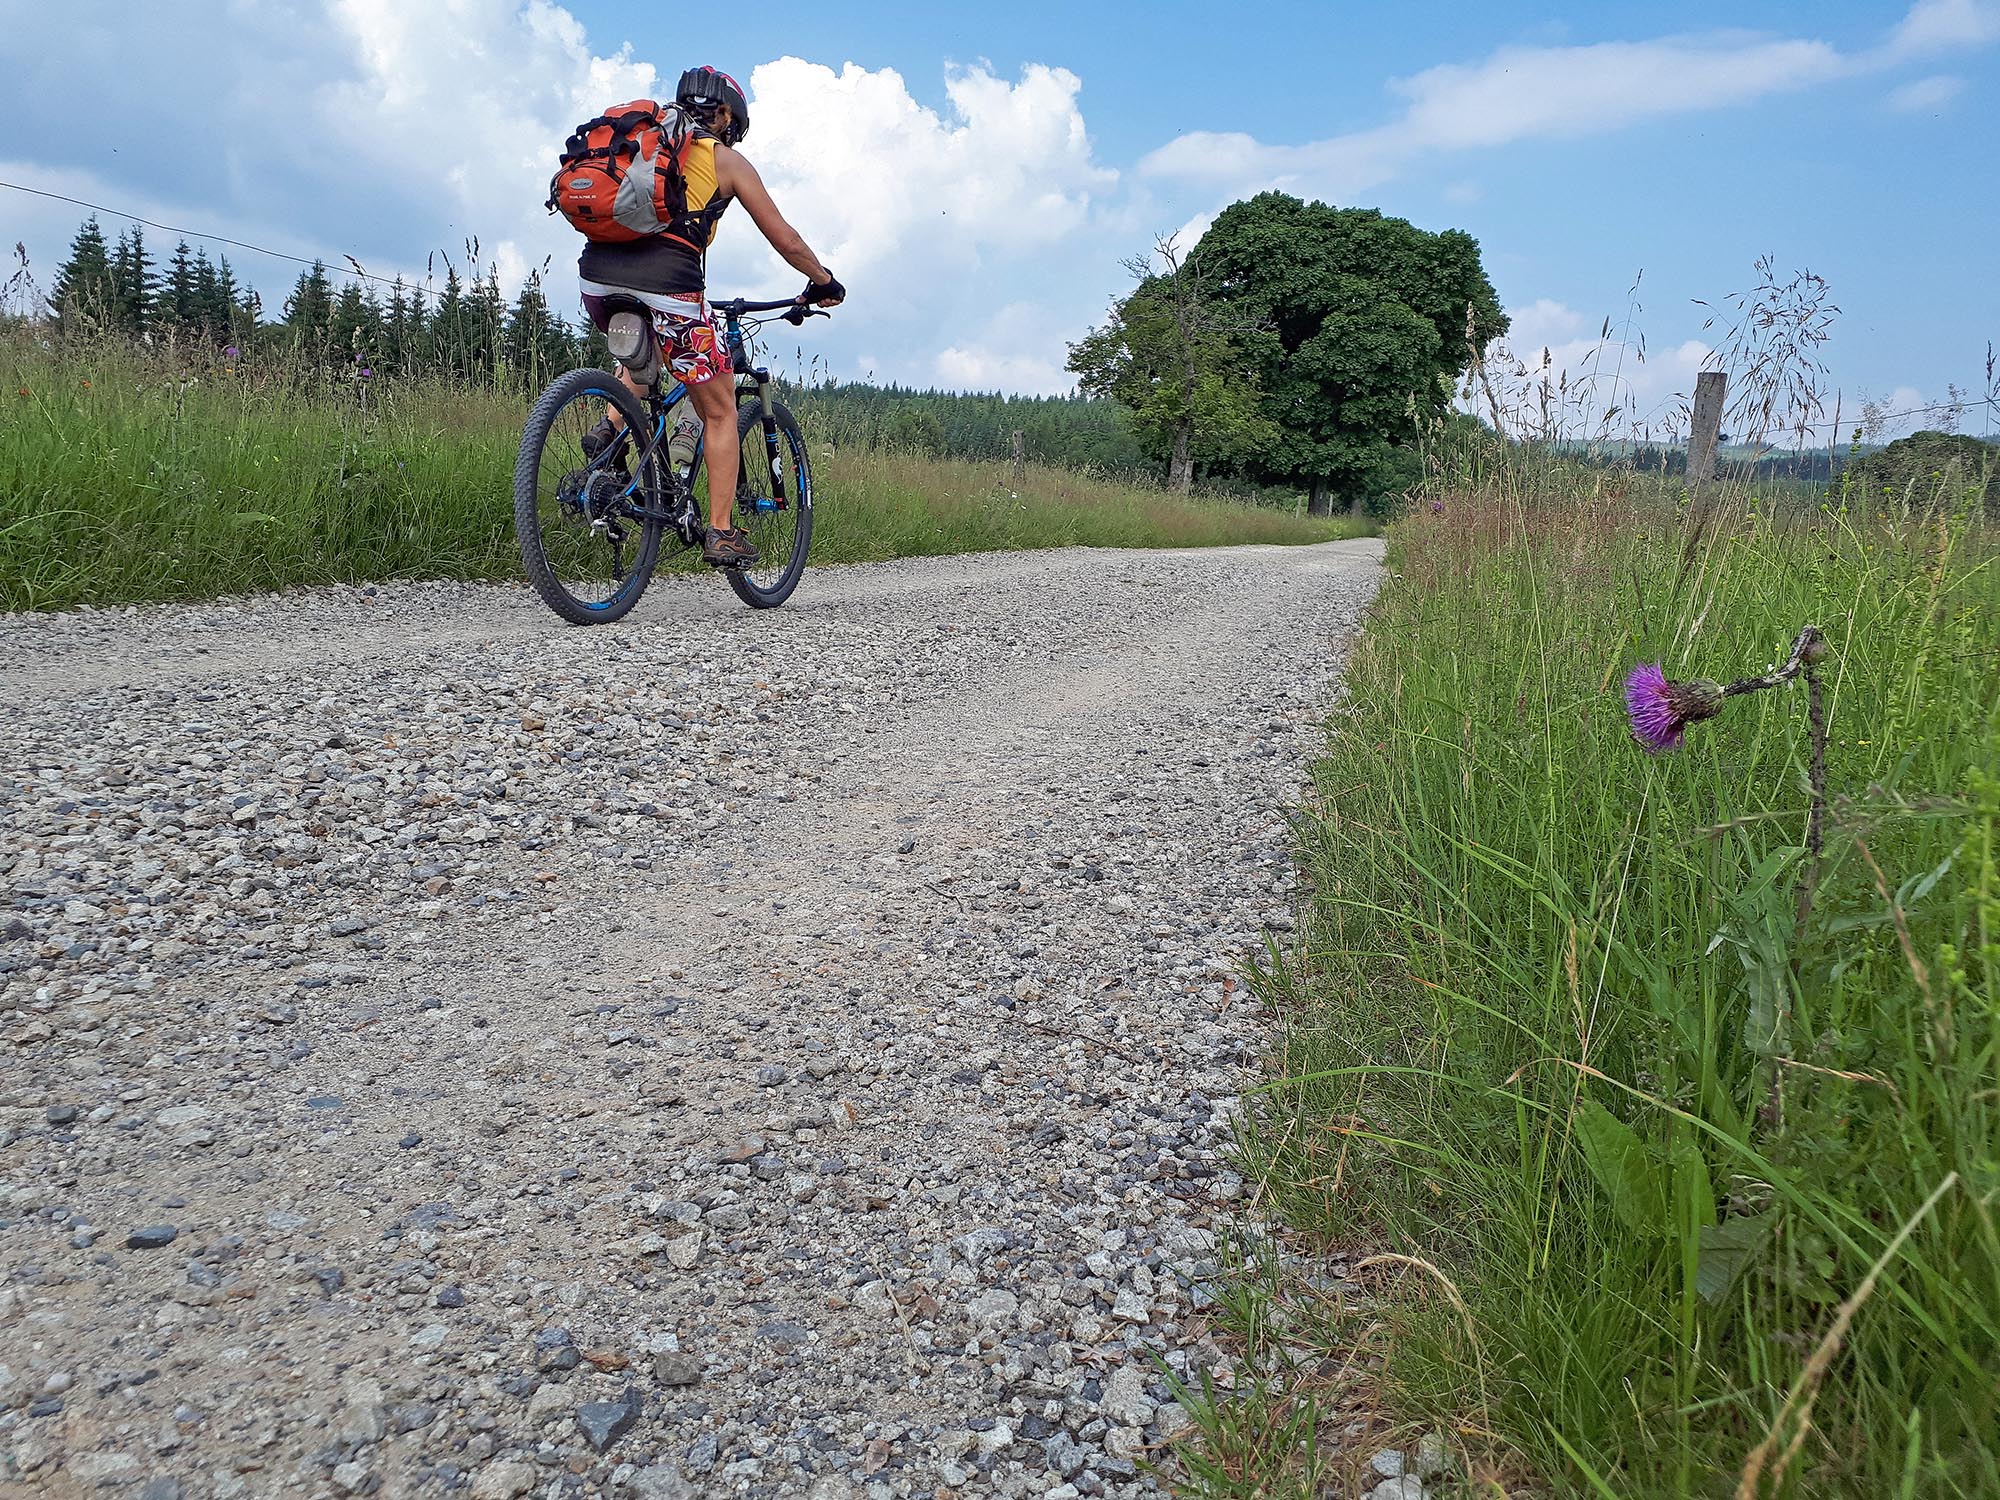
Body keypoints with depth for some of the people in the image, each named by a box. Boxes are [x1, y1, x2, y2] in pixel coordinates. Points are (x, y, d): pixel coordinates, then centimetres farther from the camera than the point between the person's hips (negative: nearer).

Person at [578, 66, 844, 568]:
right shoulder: (726, 159, 13)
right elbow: (787, 242, 15)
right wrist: (824, 282, 32)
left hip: (597, 277, 5)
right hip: (666, 283, -5)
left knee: (648, 351, 38)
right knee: (721, 411, 11)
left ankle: (608, 429, 13)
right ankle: (721, 535, 8)